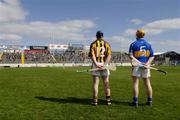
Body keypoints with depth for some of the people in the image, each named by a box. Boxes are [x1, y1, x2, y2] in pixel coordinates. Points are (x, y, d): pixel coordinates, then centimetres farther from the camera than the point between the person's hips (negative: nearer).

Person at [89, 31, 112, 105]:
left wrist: (96, 64, -16)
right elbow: (109, 55, -5)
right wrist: (104, 64, -12)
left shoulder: (93, 44, 4)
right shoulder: (106, 44, 7)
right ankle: (108, 100, 12)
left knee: (95, 83, 5)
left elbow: (92, 55, -9)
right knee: (106, 83, 8)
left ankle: (95, 100, 7)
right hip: (104, 65, 1)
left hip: (96, 65, -1)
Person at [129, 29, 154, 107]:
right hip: (146, 66, 3)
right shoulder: (148, 44, 10)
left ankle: (135, 101, 2)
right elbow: (152, 56, 4)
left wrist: (138, 62, -14)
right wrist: (147, 62, -8)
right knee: (147, 83, 9)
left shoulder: (133, 44, 0)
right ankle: (150, 101, 17)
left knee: (135, 83, 2)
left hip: (136, 65, -3)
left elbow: (131, 55, -10)